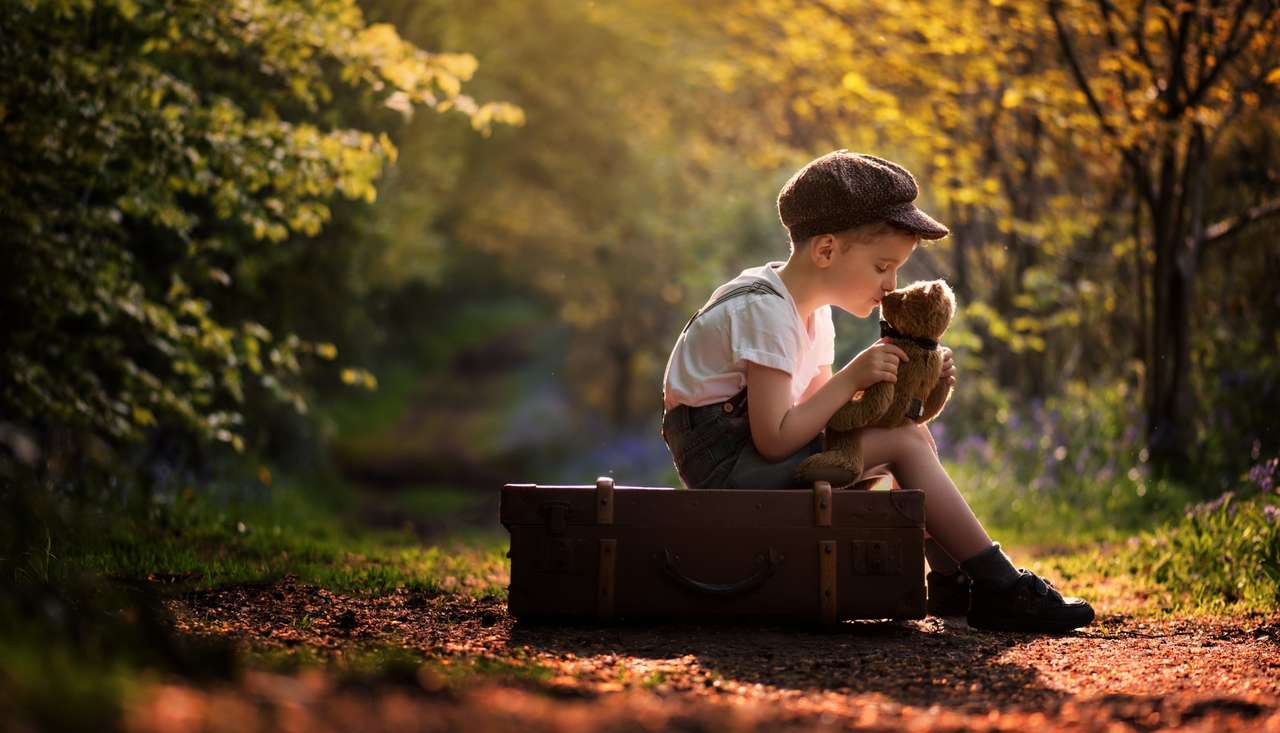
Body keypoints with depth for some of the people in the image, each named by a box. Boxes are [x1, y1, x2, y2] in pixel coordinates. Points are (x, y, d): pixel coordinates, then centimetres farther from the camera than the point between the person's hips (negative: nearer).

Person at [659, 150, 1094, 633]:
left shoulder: (811, 311, 12)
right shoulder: (766, 312, -19)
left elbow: (822, 411, 8)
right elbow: (775, 440, -25)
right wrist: (851, 378, -20)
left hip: (753, 457, 10)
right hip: (724, 463, -10)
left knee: (913, 433, 6)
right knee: (902, 444, -16)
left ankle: (952, 580, 5)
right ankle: (1000, 591, -12)